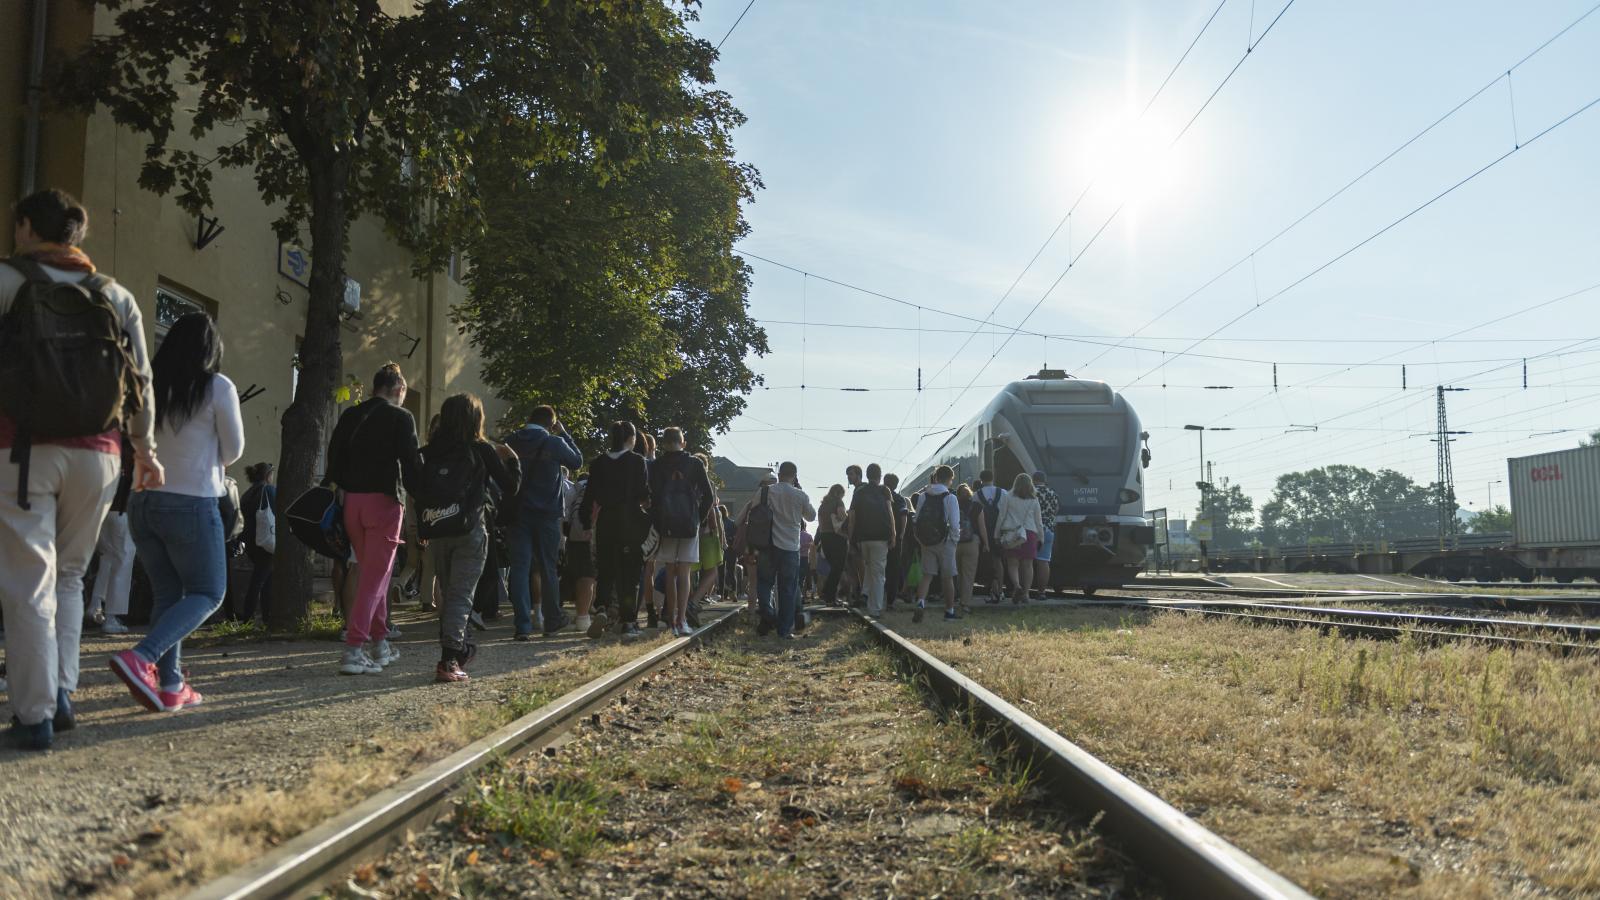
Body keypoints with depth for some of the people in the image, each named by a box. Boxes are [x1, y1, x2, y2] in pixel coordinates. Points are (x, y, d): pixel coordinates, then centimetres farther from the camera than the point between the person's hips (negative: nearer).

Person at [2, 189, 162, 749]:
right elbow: (141, 380, 13)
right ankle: (61, 692, 7)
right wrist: (145, 450, 20)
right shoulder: (116, 296, 13)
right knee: (68, 576, 17)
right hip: (96, 452, 4)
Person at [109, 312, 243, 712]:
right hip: (192, 503, -5)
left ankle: (170, 686, 9)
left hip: (142, 502, 5)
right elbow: (233, 450, 1)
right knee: (208, 593, 5)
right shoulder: (218, 387, -7)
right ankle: (140, 658, -15)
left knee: (166, 595, 13)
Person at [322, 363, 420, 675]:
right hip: (384, 500, -6)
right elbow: (411, 464, -10)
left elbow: (334, 460, 12)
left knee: (368, 572, 17)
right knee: (375, 576, -4)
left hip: (352, 500, 6)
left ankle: (380, 645, 25)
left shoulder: (349, 416, 13)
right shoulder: (401, 418, -4)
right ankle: (353, 650, -12)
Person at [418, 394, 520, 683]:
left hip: (437, 531, 4)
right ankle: (449, 661, -12)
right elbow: (511, 487, 4)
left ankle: (459, 649, 32)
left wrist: (424, 527, 14)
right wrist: (511, 459, 18)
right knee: (461, 595, -3)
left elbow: (418, 491, 5)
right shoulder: (482, 450, -2)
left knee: (449, 593, 18)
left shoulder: (430, 452, 5)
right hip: (470, 531, -4)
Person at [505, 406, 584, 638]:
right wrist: (563, 434, 14)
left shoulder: (510, 443, 0)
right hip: (547, 514, -1)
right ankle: (552, 620, 23)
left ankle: (523, 625, -6)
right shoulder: (554, 443, -7)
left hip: (517, 513, 1)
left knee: (519, 567, 0)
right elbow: (577, 460, 9)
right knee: (548, 568, 12)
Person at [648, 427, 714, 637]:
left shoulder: (656, 466, 2)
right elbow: (709, 496, -1)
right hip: (689, 525, -1)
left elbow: (651, 497, -1)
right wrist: (701, 520, 10)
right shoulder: (695, 464, 1)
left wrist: (656, 522, 10)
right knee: (684, 574, 0)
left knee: (670, 573, 10)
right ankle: (681, 620, -9)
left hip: (665, 525, 1)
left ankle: (671, 619, 13)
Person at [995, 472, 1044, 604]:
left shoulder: (1007, 498, -1)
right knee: (1028, 565, 9)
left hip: (1010, 535, -1)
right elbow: (1038, 521, 8)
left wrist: (996, 535, 7)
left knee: (1012, 564, 2)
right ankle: (1025, 592, 10)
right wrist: (1041, 537, 17)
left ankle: (1017, 586, -22)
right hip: (1030, 534, 2)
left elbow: (1001, 518, 0)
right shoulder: (1034, 500, 4)